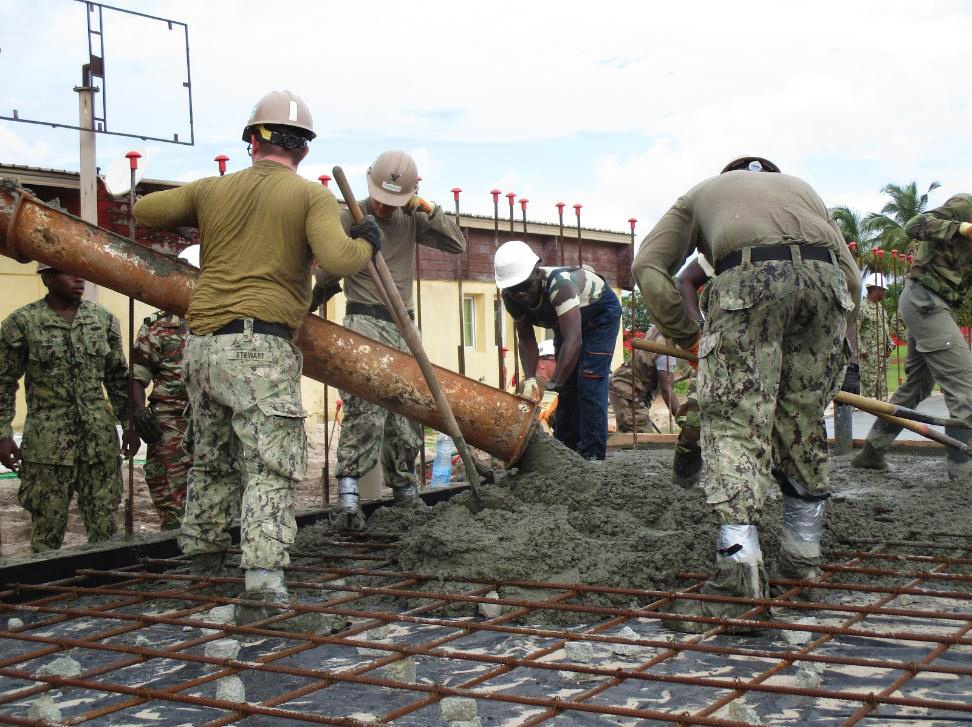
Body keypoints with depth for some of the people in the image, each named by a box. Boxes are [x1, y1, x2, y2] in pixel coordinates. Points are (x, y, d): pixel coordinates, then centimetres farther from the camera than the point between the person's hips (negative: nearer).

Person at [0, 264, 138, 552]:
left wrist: (129, 424, 12)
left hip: (100, 439, 3)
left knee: (105, 528, 5)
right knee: (48, 529, 2)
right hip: (47, 441, -3)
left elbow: (118, 377, 14)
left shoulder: (103, 319, 7)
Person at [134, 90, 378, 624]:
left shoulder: (212, 190, 13)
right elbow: (337, 259, -14)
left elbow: (143, 210, 18)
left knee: (212, 460, 21)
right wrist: (366, 244, 6)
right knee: (270, 468, -7)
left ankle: (199, 559, 34)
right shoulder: (310, 196, -1)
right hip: (261, 345, -6)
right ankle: (263, 583, -18)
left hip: (201, 343, 6)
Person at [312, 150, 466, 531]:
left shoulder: (411, 219, 11)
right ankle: (348, 498, -24)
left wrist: (428, 209, -3)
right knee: (366, 407, -20)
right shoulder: (349, 219, -3)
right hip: (365, 321, -6)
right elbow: (327, 279, 1)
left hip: (403, 326, 6)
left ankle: (405, 490, 18)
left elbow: (456, 245, 6)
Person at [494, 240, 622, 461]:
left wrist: (552, 390, -54)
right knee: (565, 379, 4)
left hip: (601, 312, -6)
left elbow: (574, 341, -51)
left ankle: (592, 455, -14)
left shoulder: (559, 283, -44)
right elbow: (526, 339, -12)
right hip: (566, 317, 6)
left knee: (589, 380, -16)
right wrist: (530, 379, -26)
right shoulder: (511, 297, -24)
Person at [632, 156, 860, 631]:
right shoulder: (801, 187, 40)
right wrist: (821, 342, 34)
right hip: (825, 273, 3)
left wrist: (688, 336, 22)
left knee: (735, 421, -5)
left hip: (750, 272, -3)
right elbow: (851, 277, 28)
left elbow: (649, 266, 19)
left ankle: (739, 566, -19)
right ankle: (802, 555, 24)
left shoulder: (702, 192, 35)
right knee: (804, 420, 15)